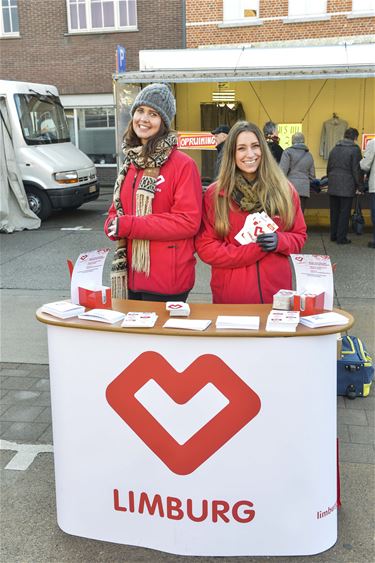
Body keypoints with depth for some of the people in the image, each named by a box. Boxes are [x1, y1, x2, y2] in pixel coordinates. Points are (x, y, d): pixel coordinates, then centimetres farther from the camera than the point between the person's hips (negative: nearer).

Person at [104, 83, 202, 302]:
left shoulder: (183, 164, -11)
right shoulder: (130, 163, 12)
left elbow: (189, 222, -17)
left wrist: (129, 225, -19)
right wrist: (113, 226, -7)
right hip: (132, 277, 7)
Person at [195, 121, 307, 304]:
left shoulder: (284, 190, 2)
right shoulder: (214, 194, -4)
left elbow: (299, 236, 9)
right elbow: (205, 246, -6)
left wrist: (280, 242, -14)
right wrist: (253, 249, -17)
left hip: (276, 292, 2)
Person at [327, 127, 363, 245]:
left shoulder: (335, 148, 12)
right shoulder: (355, 149, -7)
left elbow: (329, 167, 16)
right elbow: (356, 170, -9)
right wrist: (359, 185, -1)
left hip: (333, 186, 6)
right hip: (347, 186, -6)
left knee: (334, 211, 12)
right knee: (344, 212, 0)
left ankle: (334, 235, 19)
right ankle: (341, 238, 1)